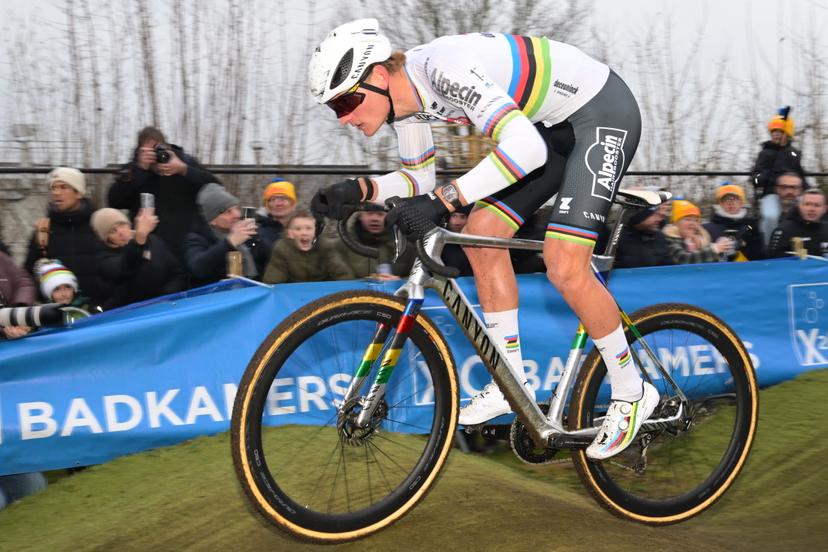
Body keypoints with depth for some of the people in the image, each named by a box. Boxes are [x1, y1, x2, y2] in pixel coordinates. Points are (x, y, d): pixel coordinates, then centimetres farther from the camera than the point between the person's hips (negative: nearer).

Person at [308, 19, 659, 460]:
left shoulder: (442, 69, -32)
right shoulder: (405, 98, -4)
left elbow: (527, 148, -41)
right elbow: (420, 179, 8)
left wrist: (443, 201, -43)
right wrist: (359, 191, -9)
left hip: (603, 113, -9)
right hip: (554, 124, 9)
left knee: (565, 268, -16)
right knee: (481, 234, 1)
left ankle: (631, 394, 5)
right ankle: (513, 384, 12)